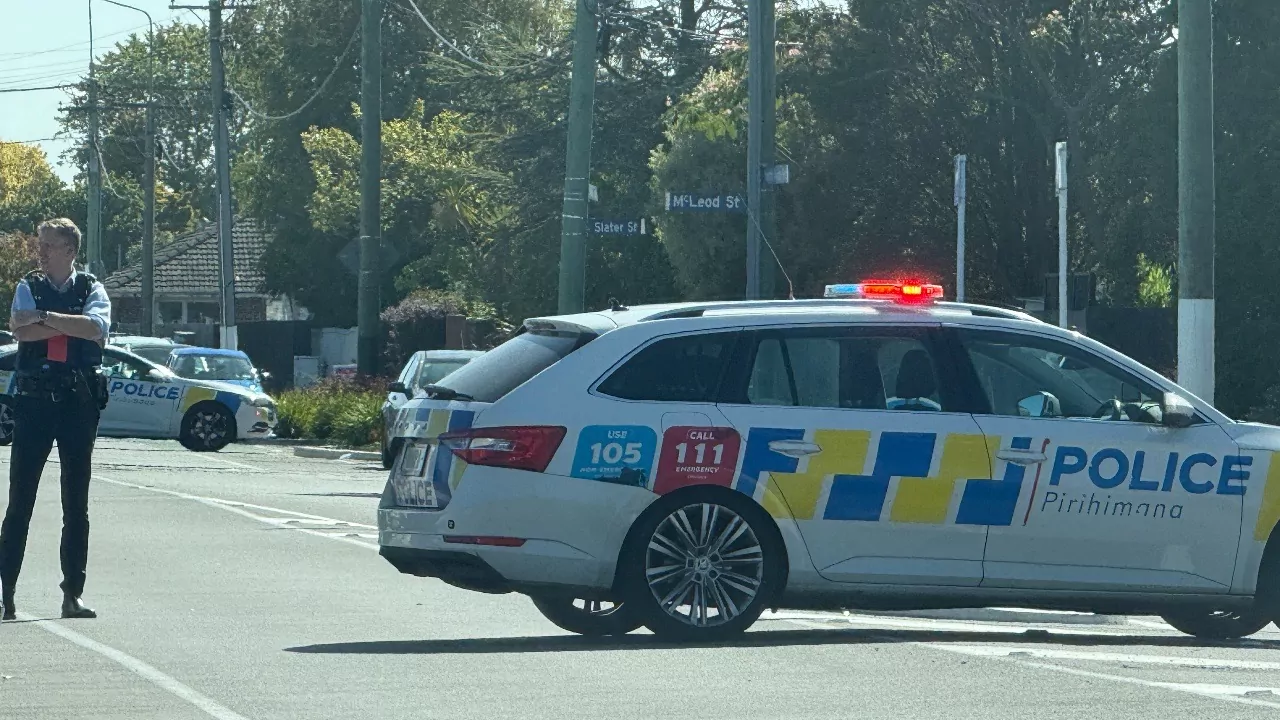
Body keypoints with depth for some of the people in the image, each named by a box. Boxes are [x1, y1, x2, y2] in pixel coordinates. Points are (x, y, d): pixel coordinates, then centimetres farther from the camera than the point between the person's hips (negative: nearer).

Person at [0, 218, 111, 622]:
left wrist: (45, 318, -13)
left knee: (76, 502, 4)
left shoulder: (91, 290, 6)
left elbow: (96, 327, -15)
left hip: (79, 402, 0)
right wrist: (71, 325, -11)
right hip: (34, 400, 0)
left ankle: (72, 595, 8)